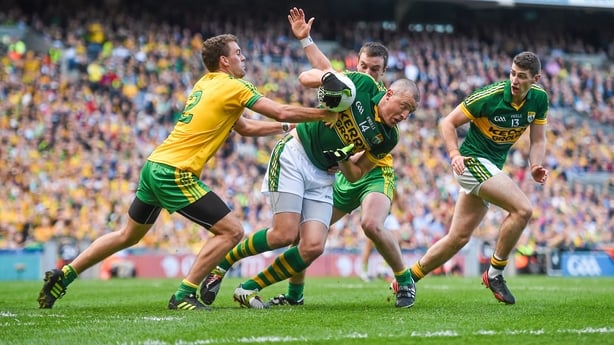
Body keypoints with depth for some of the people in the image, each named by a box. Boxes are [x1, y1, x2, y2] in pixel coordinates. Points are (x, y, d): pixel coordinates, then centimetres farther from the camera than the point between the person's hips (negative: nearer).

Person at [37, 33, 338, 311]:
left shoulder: (205, 84, 18)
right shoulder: (233, 86, -7)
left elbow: (246, 128, 25)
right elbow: (282, 112, -11)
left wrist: (286, 127, 23)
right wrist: (326, 114, -1)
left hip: (155, 165, 9)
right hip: (175, 174, -9)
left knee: (128, 235, 23)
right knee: (231, 231, -5)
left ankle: (63, 275, 22)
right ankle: (183, 296, -7)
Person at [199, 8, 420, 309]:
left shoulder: (388, 139, -1)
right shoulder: (363, 84, -11)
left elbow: (355, 176, 4)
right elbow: (308, 77, 0)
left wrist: (344, 160, -16)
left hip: (322, 177, 5)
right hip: (294, 154, -5)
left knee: (313, 247, -12)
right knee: (285, 234, -17)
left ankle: (250, 288, 5)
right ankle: (222, 262, 6)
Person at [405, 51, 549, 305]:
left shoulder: (539, 99, -3)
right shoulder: (489, 96, -20)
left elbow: (538, 139, 4)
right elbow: (448, 123, -12)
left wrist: (536, 165, -15)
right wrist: (455, 155, -27)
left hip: (493, 167, 7)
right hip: (473, 160, -7)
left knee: (458, 238, 8)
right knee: (523, 208, -23)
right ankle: (495, 273, -10)